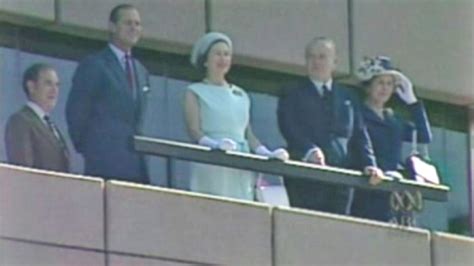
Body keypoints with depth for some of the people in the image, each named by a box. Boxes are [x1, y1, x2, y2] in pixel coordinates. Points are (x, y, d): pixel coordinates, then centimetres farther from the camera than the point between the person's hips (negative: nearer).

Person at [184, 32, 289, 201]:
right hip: (211, 170, -4)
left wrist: (268, 154, 1)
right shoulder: (196, 92, 7)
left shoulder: (241, 95, 21)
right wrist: (215, 144, -26)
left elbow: (248, 134, 19)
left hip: (241, 172, 5)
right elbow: (194, 131, -6)